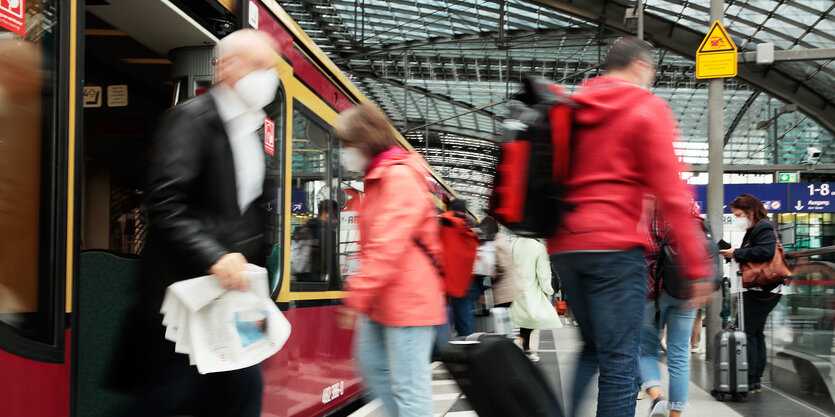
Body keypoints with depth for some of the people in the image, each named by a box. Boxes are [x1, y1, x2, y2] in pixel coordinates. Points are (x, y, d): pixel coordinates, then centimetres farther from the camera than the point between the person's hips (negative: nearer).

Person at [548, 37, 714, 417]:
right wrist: (697, 266, -8)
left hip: (564, 244, 7)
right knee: (619, 361, -4)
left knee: (593, 349, 20)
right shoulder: (648, 108, -2)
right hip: (615, 246, -6)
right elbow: (671, 194, -9)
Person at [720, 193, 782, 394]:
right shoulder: (753, 230, 20)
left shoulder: (764, 228, -11)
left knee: (748, 334, -10)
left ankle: (750, 382, -9)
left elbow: (765, 251, -27)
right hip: (757, 290, 11)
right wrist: (734, 253, 4)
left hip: (761, 292, -11)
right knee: (756, 334, 13)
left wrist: (737, 253, -19)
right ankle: (756, 381, 18)